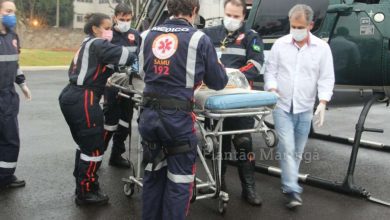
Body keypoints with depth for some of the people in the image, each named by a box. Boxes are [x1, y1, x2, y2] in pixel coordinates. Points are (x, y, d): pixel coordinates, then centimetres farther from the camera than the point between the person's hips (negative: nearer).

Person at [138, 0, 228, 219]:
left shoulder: (148, 35, 8)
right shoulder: (199, 38, -4)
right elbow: (219, 82, 3)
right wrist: (219, 68, 26)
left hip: (149, 114, 5)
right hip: (177, 117, -5)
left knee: (153, 174, 21)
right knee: (179, 181, 8)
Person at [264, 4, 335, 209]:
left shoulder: (322, 48, 0)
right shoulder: (280, 44, 0)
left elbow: (326, 78, -1)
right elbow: (270, 71, 4)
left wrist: (322, 103, -13)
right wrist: (272, 90, -14)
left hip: (305, 109, 2)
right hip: (282, 106, -1)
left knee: (297, 151, 11)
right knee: (288, 148, -9)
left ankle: (288, 183, 27)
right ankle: (292, 190, -5)